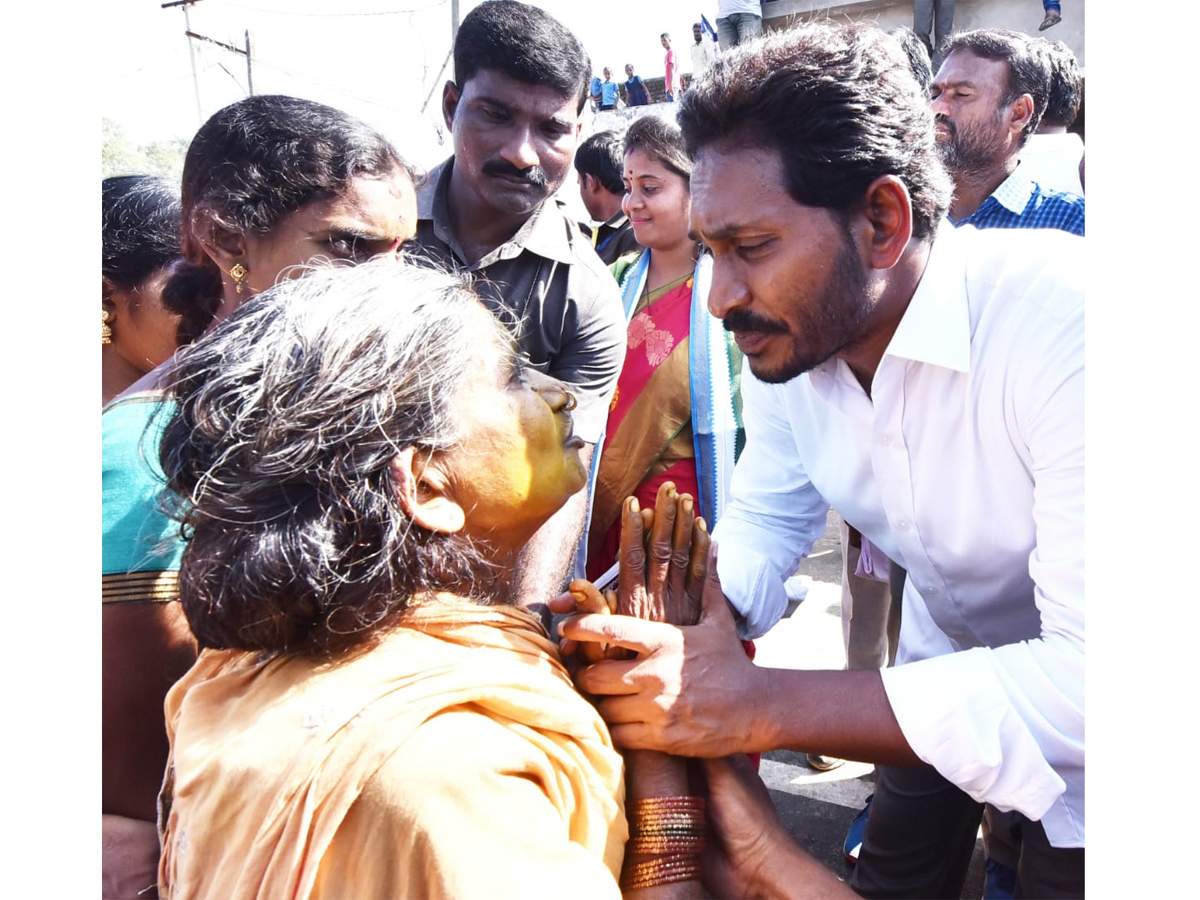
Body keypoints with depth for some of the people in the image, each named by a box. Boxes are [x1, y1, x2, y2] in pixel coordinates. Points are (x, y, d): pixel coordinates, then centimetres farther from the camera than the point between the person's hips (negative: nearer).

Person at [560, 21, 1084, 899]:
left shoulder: (1063, 324, -36)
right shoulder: (786, 331, -15)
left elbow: (1093, 675, -39)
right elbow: (767, 514, -1)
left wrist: (757, 706, -43)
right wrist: (698, 621, -24)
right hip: (947, 665, 5)